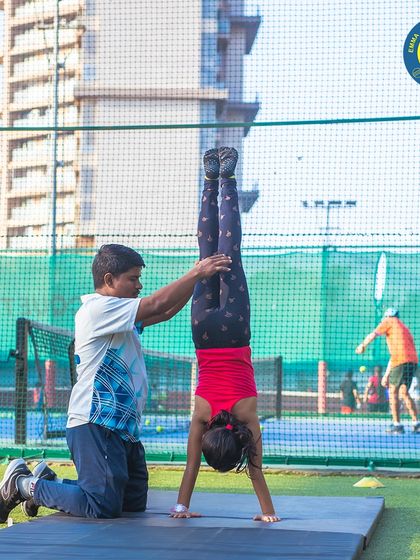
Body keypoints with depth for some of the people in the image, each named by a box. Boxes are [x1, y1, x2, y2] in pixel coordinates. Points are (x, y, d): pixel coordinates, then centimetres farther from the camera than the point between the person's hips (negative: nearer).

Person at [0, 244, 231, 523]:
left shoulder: (117, 314, 19)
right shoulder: (97, 309, -13)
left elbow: (165, 313, 18)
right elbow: (156, 305, -19)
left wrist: (197, 277, 8)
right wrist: (196, 274, -13)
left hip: (123, 426, 11)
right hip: (96, 424, -11)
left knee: (135, 503, 13)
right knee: (104, 506, -16)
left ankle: (49, 481, 22)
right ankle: (23, 484, 2)